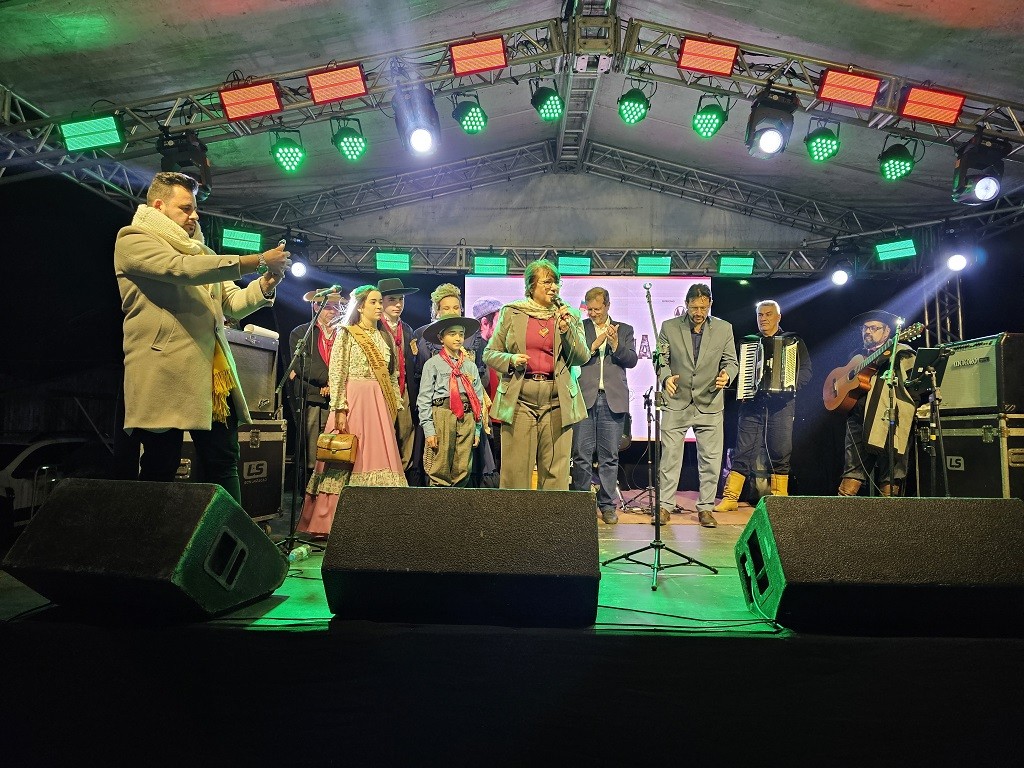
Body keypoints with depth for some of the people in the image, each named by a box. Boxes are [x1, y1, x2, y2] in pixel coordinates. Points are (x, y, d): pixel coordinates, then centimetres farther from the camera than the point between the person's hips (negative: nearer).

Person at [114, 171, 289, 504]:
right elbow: (183, 269, -18)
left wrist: (265, 285, -2)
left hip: (214, 372, 7)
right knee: (161, 466, -1)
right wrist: (259, 261, -17)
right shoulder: (133, 240, 1)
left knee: (223, 461, 6)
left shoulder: (200, 251, 25)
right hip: (165, 371, -7)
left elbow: (231, 303, 19)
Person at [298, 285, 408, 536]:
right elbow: (336, 374, -8)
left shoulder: (385, 337, 16)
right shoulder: (346, 334, 0)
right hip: (353, 402, -5)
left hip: (379, 405, 5)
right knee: (348, 459, -4)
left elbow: (393, 375, 16)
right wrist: (340, 409, -16)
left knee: (379, 457, 1)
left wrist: (395, 406, 9)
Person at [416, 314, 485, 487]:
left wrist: (477, 429, 11)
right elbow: (424, 398, -2)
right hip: (442, 415, -4)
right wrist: (428, 429, -9)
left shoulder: (470, 366, 15)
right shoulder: (433, 363, 3)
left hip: (467, 418, 4)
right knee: (439, 470, -3)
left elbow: (478, 398, 15)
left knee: (463, 470, 5)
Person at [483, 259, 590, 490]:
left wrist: (566, 329, -8)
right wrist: (511, 360, -9)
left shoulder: (570, 317, 12)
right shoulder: (511, 313, 9)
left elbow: (583, 357, 5)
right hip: (519, 401, -1)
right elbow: (489, 353, 11)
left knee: (556, 473, 2)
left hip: (557, 404, 1)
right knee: (516, 471, 0)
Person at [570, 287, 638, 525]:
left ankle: (607, 505, 12)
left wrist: (616, 345, -12)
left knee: (609, 456, 4)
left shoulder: (624, 330, 14)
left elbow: (632, 360, 3)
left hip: (613, 399, 1)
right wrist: (595, 344, -10)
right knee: (581, 455, -1)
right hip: (584, 397, -1)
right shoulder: (578, 328, 11)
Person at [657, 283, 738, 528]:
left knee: (711, 459, 4)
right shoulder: (669, 327, 2)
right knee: (670, 457, 1)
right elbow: (661, 359, 1)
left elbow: (730, 361, 8)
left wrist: (726, 375, -14)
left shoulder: (724, 328, 6)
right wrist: (666, 377, -20)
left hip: (710, 405, 1)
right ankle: (664, 506, 10)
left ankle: (705, 508, 16)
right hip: (676, 403, -1)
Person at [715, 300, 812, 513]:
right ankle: (730, 497, 0)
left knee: (781, 454, 2)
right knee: (743, 452, -2)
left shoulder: (794, 342, 10)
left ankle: (779, 500, 12)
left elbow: (806, 372, 2)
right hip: (752, 403, 1)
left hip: (781, 405, -1)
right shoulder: (747, 342, 17)